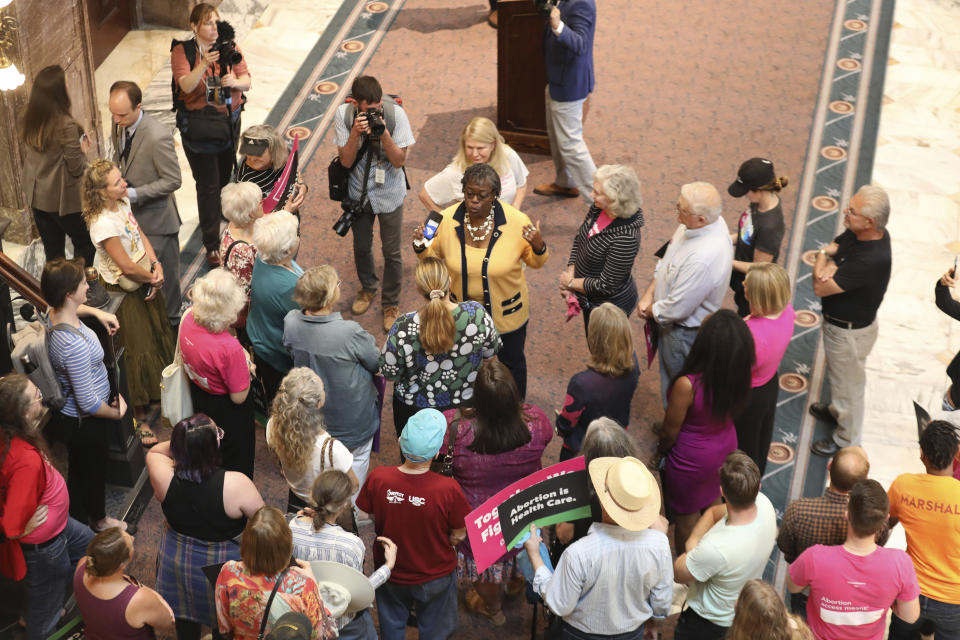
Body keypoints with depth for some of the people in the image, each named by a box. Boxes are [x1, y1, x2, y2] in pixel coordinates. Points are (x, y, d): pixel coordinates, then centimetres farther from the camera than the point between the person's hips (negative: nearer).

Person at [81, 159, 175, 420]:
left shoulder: (122, 202, -7)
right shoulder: (103, 224, -33)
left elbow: (141, 236, 3)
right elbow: (127, 267, -27)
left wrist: (157, 266, -11)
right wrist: (153, 278, -11)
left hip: (145, 279, 9)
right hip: (125, 290, -8)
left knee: (158, 330, 25)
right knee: (139, 345, 7)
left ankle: (161, 387, 47)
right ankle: (140, 408, 26)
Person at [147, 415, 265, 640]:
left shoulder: (164, 477, -25)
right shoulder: (236, 484, -35)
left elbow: (154, 452, -1)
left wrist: (187, 441, -13)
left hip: (175, 561, 3)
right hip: (222, 567, -3)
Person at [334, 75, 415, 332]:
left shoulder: (395, 113, -22)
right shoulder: (343, 114, -17)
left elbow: (400, 160, -18)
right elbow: (346, 161, -15)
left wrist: (383, 133, -33)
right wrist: (355, 133, -32)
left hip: (389, 193, -2)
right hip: (359, 192, 2)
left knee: (391, 252, 7)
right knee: (361, 247, 20)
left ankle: (391, 303, 29)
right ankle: (368, 288, 48)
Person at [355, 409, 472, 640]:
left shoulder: (378, 478, -26)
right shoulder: (448, 490, -34)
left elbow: (370, 519, -7)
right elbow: (459, 535, -17)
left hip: (390, 573, 2)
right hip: (435, 575, -2)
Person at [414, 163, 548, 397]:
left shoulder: (517, 221, -23)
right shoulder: (448, 219, -17)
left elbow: (535, 262, -9)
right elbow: (434, 255, -1)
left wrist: (539, 247, -31)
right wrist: (420, 247, -23)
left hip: (506, 314, -2)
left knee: (511, 363, 22)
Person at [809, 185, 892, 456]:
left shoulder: (870, 260, -40)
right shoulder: (856, 233, -14)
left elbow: (821, 288, -34)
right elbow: (832, 248, -2)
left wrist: (823, 259, -16)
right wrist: (830, 265, -25)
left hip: (850, 332, -9)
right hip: (835, 321, 9)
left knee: (848, 385, 15)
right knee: (837, 374, 33)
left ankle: (846, 440, 37)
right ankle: (836, 411, 59)